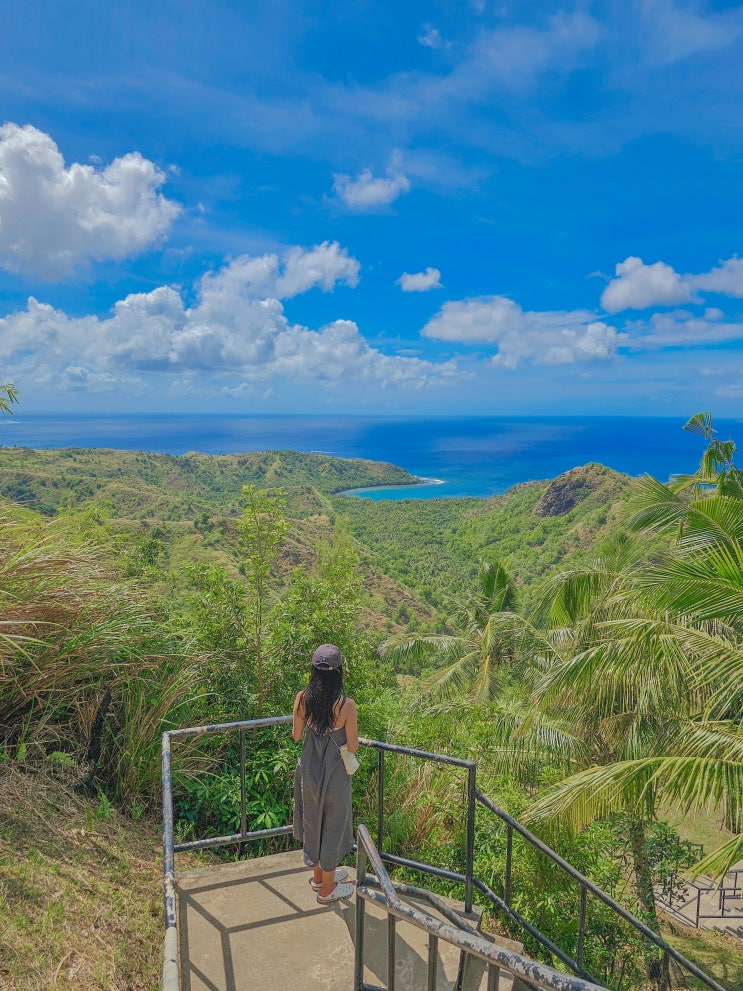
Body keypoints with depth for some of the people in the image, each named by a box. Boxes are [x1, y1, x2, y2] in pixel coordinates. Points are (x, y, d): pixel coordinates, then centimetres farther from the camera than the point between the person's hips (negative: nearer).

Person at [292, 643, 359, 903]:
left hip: (309, 771, 4)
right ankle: (327, 888, 34)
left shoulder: (302, 698, -14)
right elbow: (353, 747, -17)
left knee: (313, 822, 24)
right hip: (334, 774, -4)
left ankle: (319, 875, 45)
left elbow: (296, 735, -2)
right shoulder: (346, 705, -25)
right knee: (332, 826, 16)